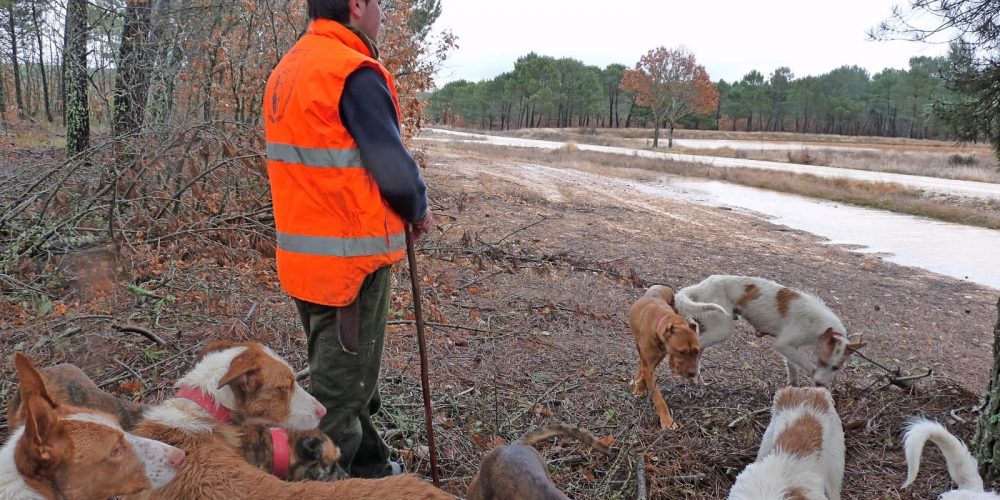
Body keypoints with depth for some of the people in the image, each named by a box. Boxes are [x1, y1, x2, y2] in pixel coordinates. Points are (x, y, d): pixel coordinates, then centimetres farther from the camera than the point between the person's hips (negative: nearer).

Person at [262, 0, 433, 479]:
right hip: (351, 260, -10)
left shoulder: (286, 70, 11)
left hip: (303, 256, 10)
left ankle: (371, 469, 38)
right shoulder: (355, 74, -18)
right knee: (340, 390, 2)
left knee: (337, 375, 21)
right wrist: (419, 209, 2)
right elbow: (394, 169, -19)